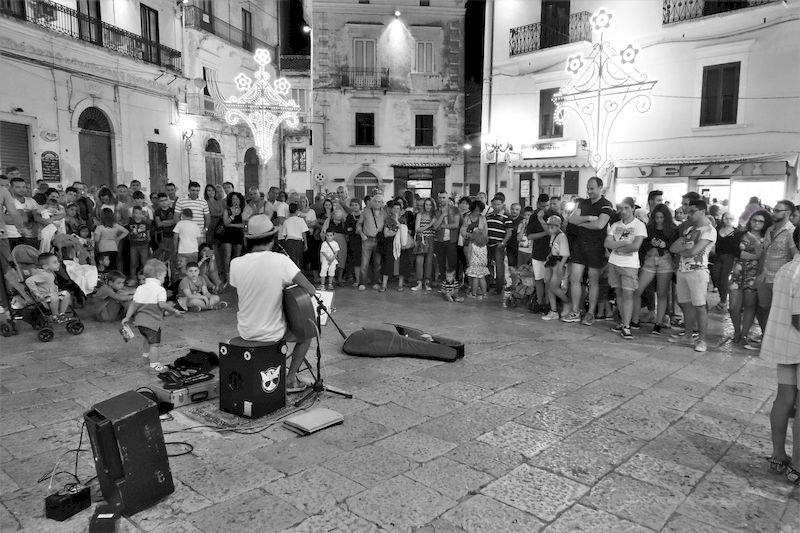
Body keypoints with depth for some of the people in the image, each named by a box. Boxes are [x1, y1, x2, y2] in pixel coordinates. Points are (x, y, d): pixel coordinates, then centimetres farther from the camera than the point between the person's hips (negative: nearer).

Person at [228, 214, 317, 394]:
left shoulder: (235, 264, -12)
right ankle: (290, 380, 25)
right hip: (272, 334, -4)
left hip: (245, 332, 4)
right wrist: (287, 285, 1)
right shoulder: (281, 261, -21)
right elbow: (311, 291, -20)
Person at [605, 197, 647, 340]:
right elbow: (607, 244, -1)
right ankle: (623, 322, 17)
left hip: (630, 265, -5)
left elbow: (636, 246, -16)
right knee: (619, 293, 8)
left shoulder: (639, 225, -4)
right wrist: (624, 243, -11)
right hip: (614, 263, 5)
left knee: (628, 294, -8)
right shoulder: (615, 225, 10)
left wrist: (617, 246, -6)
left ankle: (626, 327, -7)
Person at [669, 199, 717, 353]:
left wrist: (679, 251, 0)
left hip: (698, 271, -7)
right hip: (682, 270, 7)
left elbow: (694, 251, -17)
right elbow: (672, 248, 9)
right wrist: (686, 246, -8)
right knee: (685, 304, 12)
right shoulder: (689, 229, 17)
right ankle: (688, 333, 25)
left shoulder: (709, 231, -7)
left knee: (699, 306, -4)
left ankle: (701, 339, 3)